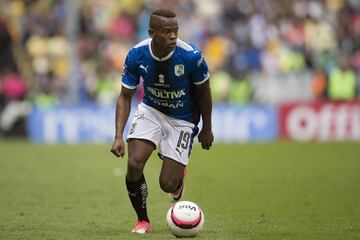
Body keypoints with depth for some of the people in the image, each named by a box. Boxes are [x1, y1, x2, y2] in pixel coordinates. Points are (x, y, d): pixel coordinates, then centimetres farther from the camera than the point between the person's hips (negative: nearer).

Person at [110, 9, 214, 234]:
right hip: (151, 111, 2)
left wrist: (207, 129, 3)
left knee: (168, 184, -6)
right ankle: (143, 221, 4)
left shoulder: (191, 56, -26)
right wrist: (119, 136, -19)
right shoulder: (137, 55, -20)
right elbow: (125, 97, -8)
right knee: (134, 164, -21)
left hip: (182, 120, -2)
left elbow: (204, 91, -7)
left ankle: (179, 174, 35)